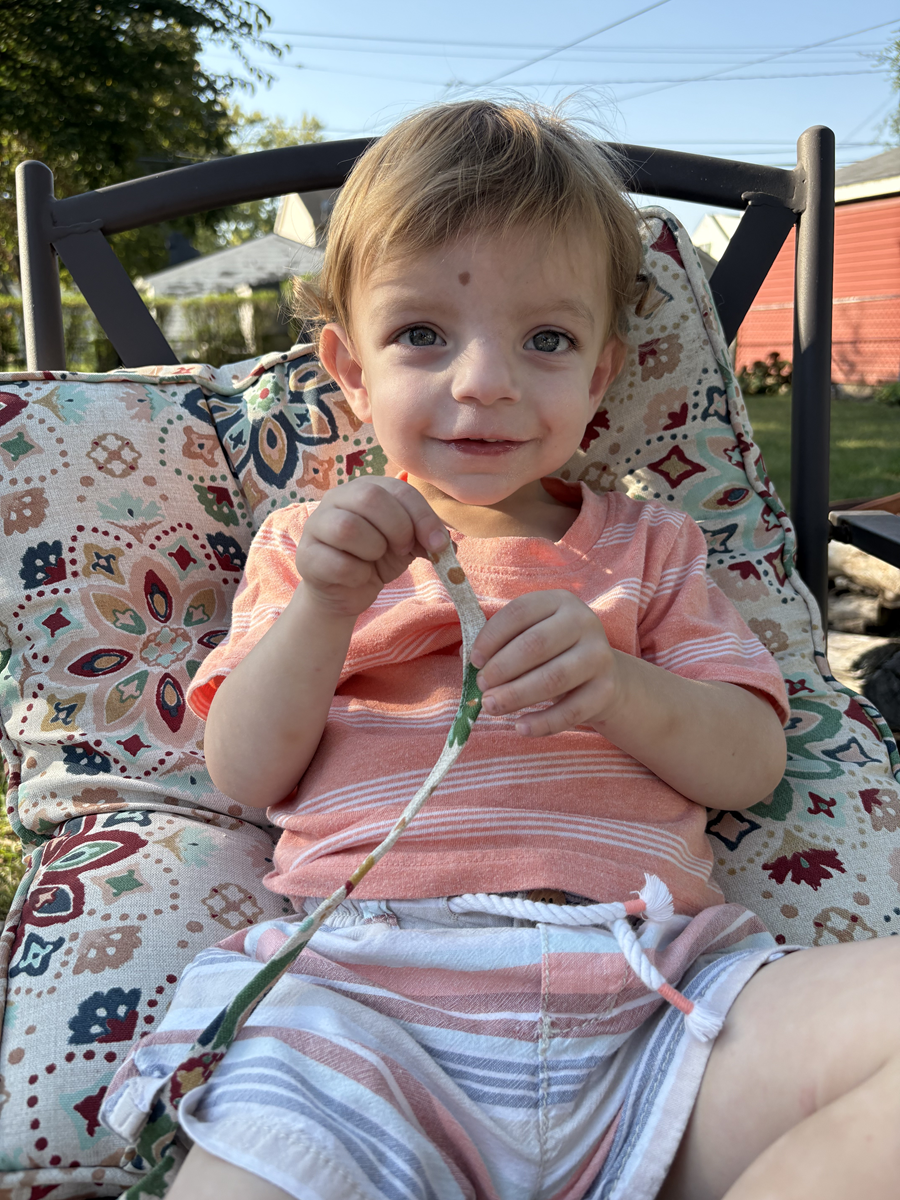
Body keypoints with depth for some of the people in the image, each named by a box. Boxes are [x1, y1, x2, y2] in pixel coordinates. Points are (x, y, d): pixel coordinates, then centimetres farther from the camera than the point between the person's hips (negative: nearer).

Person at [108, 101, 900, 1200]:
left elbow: (751, 762, 9)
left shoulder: (645, 546, 18)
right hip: (365, 985, -2)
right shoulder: (311, 544, 16)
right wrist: (325, 606, -9)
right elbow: (245, 774, 8)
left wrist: (618, 685, -12)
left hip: (649, 990, 3)